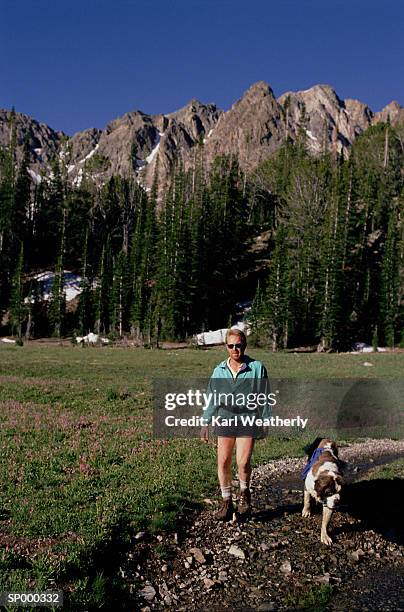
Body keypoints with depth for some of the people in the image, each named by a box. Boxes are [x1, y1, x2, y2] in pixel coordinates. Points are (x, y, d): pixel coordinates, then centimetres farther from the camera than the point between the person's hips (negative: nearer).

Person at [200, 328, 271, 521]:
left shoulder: (257, 368, -5)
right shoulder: (219, 370, 5)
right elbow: (212, 399, 11)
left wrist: (265, 422, -2)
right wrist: (205, 423, 9)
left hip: (248, 420, -3)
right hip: (225, 418, 3)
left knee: (243, 462, -10)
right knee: (223, 461, 3)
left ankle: (244, 493, 21)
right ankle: (226, 501, 22)